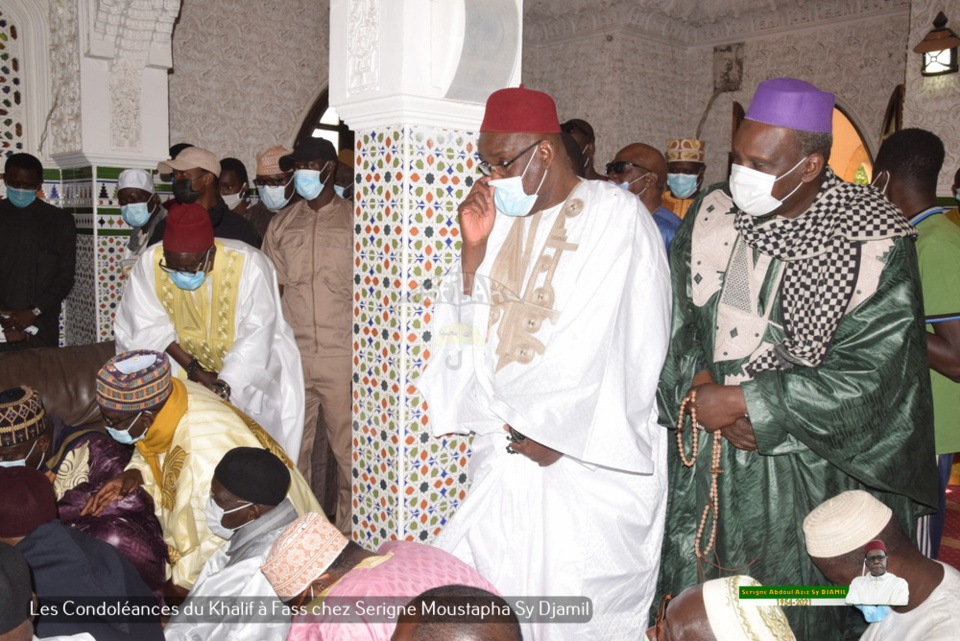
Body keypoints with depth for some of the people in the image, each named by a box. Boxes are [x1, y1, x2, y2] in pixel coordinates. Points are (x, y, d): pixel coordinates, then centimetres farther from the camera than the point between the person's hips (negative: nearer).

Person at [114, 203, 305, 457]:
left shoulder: (249, 264, -27)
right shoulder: (150, 263, -18)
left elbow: (256, 338, -22)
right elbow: (152, 328, -9)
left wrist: (225, 384, -26)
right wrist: (195, 371, -17)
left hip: (250, 368, -2)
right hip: (184, 363, 3)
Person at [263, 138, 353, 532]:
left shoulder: (353, 221, 2)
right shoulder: (281, 225, 12)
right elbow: (273, 291, 12)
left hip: (342, 355, -3)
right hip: (292, 354, 4)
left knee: (347, 446, 0)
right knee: (294, 447, 9)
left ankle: (350, 532, 13)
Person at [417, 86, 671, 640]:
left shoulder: (618, 216, -6)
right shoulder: (502, 219, 10)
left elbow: (635, 344, -11)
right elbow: (468, 329, 10)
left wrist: (558, 433, -10)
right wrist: (474, 248, -4)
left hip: (588, 457, -5)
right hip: (506, 447, 5)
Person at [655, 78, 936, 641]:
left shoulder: (873, 243, -13)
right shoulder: (714, 210, -1)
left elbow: (868, 372, -15)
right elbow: (672, 311, 2)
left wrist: (743, 401, -16)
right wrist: (698, 389, -13)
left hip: (795, 472, -3)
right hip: (699, 456, 4)